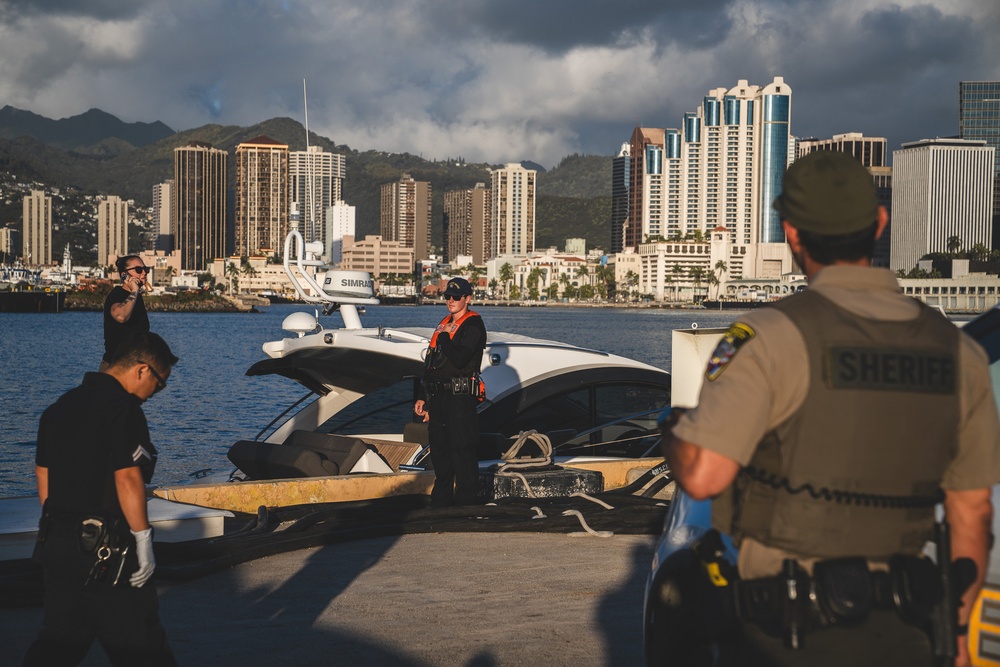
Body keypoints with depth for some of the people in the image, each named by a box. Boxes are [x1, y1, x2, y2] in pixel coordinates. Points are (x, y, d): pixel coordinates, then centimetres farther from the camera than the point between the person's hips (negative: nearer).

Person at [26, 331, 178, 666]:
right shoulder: (123, 409, -15)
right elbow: (127, 478, -21)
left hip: (57, 541, 8)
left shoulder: (59, 407, 12)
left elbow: (43, 476, 16)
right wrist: (143, 540, -14)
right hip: (106, 551, -8)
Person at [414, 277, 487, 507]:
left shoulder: (473, 325, -8)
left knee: (462, 450, -6)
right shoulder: (444, 324, 19)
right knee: (439, 450, 13)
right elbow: (430, 365, 22)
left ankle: (466, 500, 1)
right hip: (438, 396, 9)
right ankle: (441, 500, 22)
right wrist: (423, 397, 20)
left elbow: (459, 359, -23)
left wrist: (444, 337, -10)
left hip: (460, 396, -9)